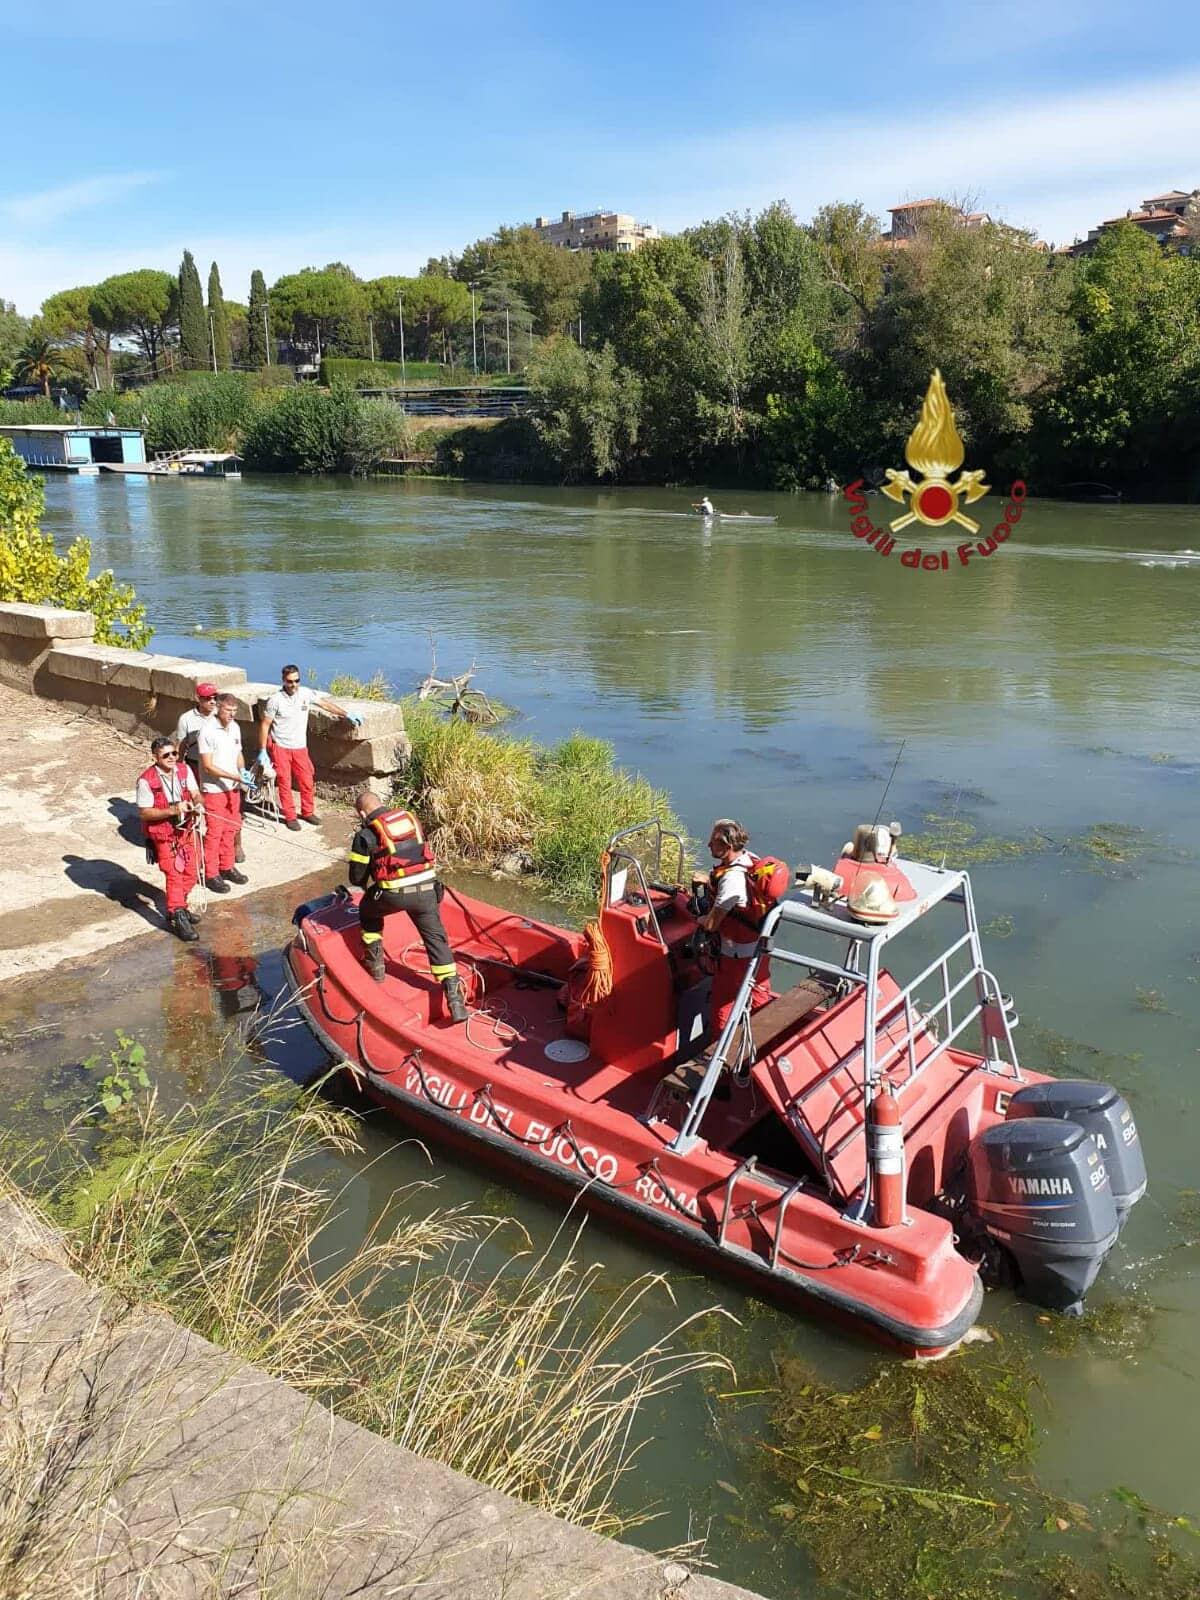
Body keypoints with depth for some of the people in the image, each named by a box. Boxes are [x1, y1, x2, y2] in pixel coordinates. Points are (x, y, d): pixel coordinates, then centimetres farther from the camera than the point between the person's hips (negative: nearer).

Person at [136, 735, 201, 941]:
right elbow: (144, 813, -17)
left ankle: (177, 907, 38)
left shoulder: (184, 770, -5)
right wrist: (173, 810, -28)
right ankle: (178, 918, 5)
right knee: (174, 875, -6)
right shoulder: (146, 781, -20)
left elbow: (195, 794, -1)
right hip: (164, 835, -6)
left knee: (190, 874, 15)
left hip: (186, 831, 6)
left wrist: (197, 804, -24)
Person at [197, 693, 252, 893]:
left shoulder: (235, 727, 5)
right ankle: (211, 875, 12)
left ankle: (227, 867, 30)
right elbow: (208, 766, -20)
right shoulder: (207, 731, -19)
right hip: (214, 789, -7)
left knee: (231, 828, 16)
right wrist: (236, 777, -26)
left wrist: (242, 770, -4)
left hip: (232, 787, 7)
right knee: (214, 832, 1)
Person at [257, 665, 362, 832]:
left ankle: (307, 812, 29)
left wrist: (347, 715, 8)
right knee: (285, 783, 4)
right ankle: (290, 817, 18)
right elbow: (264, 725, -8)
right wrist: (262, 751, -8)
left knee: (307, 782, 10)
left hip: (300, 748, 4)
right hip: (280, 748, -4)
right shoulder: (275, 700, -15)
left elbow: (325, 704, 8)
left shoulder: (306, 694, -6)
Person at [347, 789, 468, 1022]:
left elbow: (356, 878, 9)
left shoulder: (365, 835, 4)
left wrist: (368, 885, 30)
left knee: (367, 910, 30)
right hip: (426, 889, 3)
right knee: (436, 939, 9)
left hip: (393, 894, -3)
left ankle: (375, 964, 34)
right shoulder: (411, 818, 17)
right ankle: (455, 1001, 0)